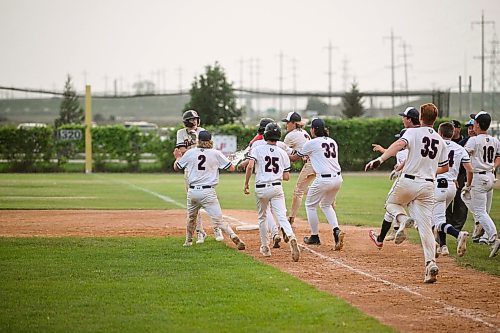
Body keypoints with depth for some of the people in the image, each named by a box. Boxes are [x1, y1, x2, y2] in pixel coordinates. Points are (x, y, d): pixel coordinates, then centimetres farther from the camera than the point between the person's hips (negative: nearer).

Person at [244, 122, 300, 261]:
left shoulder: (257, 149, -1)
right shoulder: (283, 153, 7)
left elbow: (250, 166, -15)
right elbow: (286, 177, 6)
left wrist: (246, 184, -6)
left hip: (261, 189, -1)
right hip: (277, 189, 1)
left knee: (262, 218, 19)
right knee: (282, 217, -8)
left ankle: (265, 247, 24)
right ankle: (291, 237, -36)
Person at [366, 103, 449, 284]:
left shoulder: (413, 132, -4)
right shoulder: (440, 141, 12)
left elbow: (400, 143, -25)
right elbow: (445, 167, 20)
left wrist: (380, 159, -35)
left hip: (408, 182, -4)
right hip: (428, 186, 4)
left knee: (391, 203, 26)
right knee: (425, 227, 4)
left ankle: (403, 218, -8)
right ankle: (431, 263, -12)